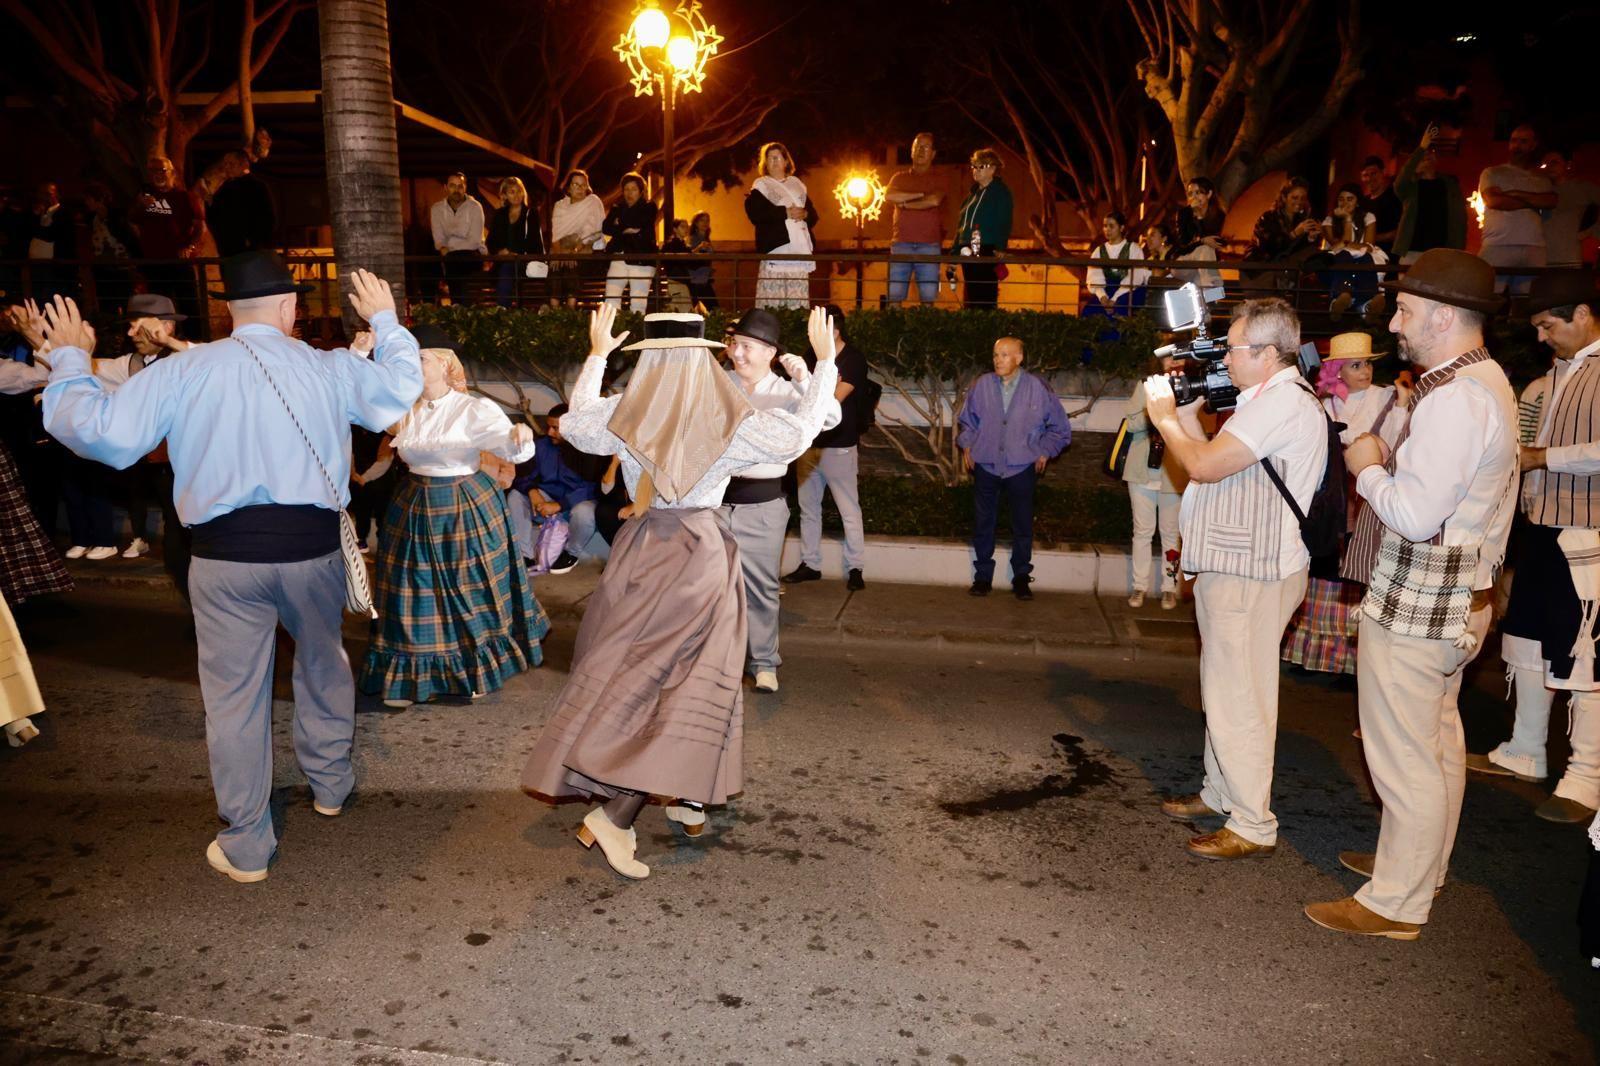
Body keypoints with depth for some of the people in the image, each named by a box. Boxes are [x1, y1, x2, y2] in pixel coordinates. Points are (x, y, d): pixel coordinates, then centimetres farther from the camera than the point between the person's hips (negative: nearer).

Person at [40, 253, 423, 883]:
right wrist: (385, 321, 28)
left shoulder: (184, 371, -5)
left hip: (225, 554, -1)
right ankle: (330, 783, 43)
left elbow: (102, 431, -9)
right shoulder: (328, 368, 0)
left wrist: (69, 359, 8)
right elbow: (402, 386, 14)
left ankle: (246, 848, 19)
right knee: (322, 662, 25)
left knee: (234, 695, 9)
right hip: (312, 546, 2)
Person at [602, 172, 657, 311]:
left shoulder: (649, 207, 9)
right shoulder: (617, 207, 19)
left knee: (638, 304, -10)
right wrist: (625, 230, -8)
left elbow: (636, 223, -7)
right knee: (611, 301, -10)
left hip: (641, 259, -3)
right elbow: (605, 228, 5)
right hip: (619, 258, 3)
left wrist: (620, 224, 7)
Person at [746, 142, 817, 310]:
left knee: (798, 297, -4)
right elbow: (755, 214, -8)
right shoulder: (760, 186, 9)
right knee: (772, 297, -15)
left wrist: (804, 214, -3)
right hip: (776, 247, -4)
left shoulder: (797, 184, 23)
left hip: (800, 248, 4)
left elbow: (814, 215, 21)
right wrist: (786, 212, -11)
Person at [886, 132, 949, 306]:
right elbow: (889, 196, -2)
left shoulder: (939, 179, 12)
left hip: (929, 244, -1)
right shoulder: (900, 177, 20)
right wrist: (921, 194, -3)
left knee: (928, 298, -7)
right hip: (901, 243, 2)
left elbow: (934, 201, -9)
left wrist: (905, 203, 1)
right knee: (894, 296, -9)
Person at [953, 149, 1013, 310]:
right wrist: (954, 253, 18)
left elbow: (1004, 224, -11)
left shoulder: (1001, 192, -2)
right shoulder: (973, 192, 20)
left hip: (987, 253, -8)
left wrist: (1000, 248, -25)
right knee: (969, 299, 9)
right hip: (968, 253, 8)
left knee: (985, 299, -12)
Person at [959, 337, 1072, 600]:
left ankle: (1021, 578, 19)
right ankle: (982, 577, 18)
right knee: (983, 524, 6)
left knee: (1022, 526, 6)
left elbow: (1060, 428, 9)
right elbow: (967, 420, 17)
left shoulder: (1038, 389, -4)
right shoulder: (982, 386, 0)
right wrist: (967, 446, 7)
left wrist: (1045, 452, 3)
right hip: (986, 466, 1)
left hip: (1022, 468, -1)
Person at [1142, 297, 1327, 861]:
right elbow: (1210, 460, 16)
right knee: (1224, 689, 20)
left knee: (1238, 698, -5)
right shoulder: (1267, 400, 17)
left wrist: (1164, 417, -6)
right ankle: (1220, 793, 34)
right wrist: (1186, 413, 9)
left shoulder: (1283, 402, -18)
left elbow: (1205, 465, -22)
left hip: (1252, 573, -11)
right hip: (1231, 565, 11)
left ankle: (1253, 825, 5)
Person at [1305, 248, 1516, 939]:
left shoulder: (1455, 399, -23)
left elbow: (1415, 515, -27)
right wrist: (1384, 464, 5)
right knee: (1438, 740, 23)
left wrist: (1367, 469, -12)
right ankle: (1422, 863, 40)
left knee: (1404, 756, -1)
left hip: (1415, 607, -11)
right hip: (1457, 597, 11)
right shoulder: (1484, 379, 11)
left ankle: (1395, 905, 12)